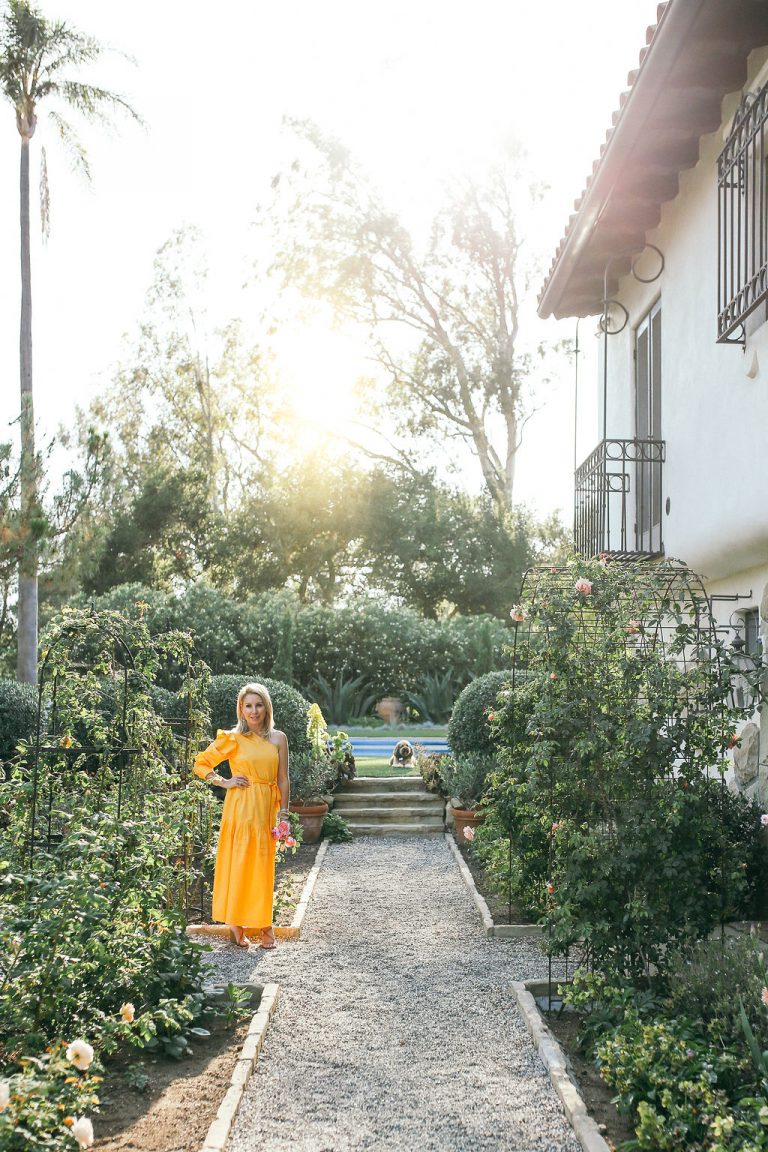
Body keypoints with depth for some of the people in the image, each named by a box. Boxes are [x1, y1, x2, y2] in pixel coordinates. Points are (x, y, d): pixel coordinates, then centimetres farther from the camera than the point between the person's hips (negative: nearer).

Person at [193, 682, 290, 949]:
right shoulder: (232, 738, -1)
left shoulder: (278, 738, 6)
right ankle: (236, 923, 9)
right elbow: (200, 764, 5)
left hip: (266, 809, 2)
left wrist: (283, 814, 3)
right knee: (238, 863, 0)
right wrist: (225, 783, -4)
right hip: (240, 807, -2)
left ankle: (262, 924, 15)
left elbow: (283, 780, 7)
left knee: (263, 867, 5)